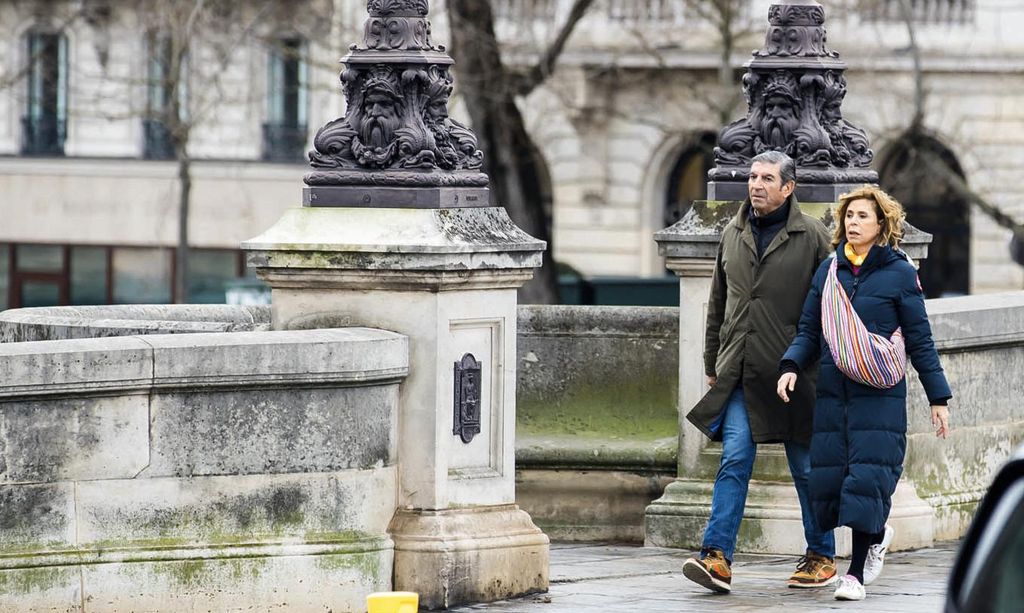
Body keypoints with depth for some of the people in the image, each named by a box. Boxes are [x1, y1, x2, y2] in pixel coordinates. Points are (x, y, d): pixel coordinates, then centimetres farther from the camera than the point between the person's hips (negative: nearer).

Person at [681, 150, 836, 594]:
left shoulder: (812, 237, -2)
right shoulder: (732, 235, 12)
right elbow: (718, 304, 19)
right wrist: (712, 364, 17)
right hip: (740, 374, 3)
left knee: (806, 467, 6)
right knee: (734, 459, -8)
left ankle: (822, 557, 19)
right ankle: (717, 557, -15)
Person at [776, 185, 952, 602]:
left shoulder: (899, 273, -1)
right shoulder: (828, 271, 9)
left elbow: (920, 340, 2)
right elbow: (809, 331, 13)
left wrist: (938, 398, 3)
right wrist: (791, 367, -6)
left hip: (880, 394, -4)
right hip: (833, 392, 4)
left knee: (868, 475, -11)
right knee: (829, 476, 2)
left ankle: (856, 573, -4)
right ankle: (877, 534, 31)